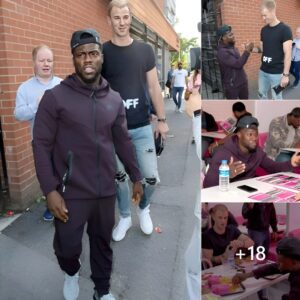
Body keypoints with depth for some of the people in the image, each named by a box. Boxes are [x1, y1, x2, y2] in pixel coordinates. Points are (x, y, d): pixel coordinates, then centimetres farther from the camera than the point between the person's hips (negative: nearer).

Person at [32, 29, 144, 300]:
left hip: (106, 191, 4)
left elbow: (123, 142, 12)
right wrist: (50, 190, -15)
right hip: (71, 192, -3)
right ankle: (71, 273, 44)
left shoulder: (115, 99, 4)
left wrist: (136, 178, 15)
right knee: (68, 246, 7)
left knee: (103, 244, 17)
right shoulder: (55, 97, -9)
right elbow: (41, 145, -9)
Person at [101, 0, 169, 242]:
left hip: (142, 127, 1)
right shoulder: (102, 52, -2)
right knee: (119, 176, 12)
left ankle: (144, 209, 35)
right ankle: (125, 217, 35)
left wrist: (162, 119, 5)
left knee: (151, 177, 3)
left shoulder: (145, 50, 1)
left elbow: (154, 87, 5)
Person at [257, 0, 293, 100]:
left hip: (277, 72, -6)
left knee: (276, 98, 4)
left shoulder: (284, 29, -13)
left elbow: (288, 54, -15)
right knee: (262, 94, 16)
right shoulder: (264, 30, 6)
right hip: (263, 70, 6)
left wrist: (285, 74, -18)